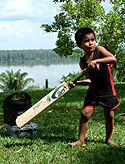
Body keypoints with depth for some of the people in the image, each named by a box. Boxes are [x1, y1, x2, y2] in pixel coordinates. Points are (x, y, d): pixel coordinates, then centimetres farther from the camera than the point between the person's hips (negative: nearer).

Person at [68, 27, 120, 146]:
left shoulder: (99, 50, -8)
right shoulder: (82, 62, 0)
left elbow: (113, 59, -25)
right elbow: (90, 80, 2)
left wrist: (96, 61, -31)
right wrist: (76, 83, -11)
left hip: (107, 89, -2)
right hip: (93, 89, 2)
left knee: (109, 115, 7)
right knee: (85, 113, -5)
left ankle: (108, 139, 27)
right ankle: (81, 140, 9)